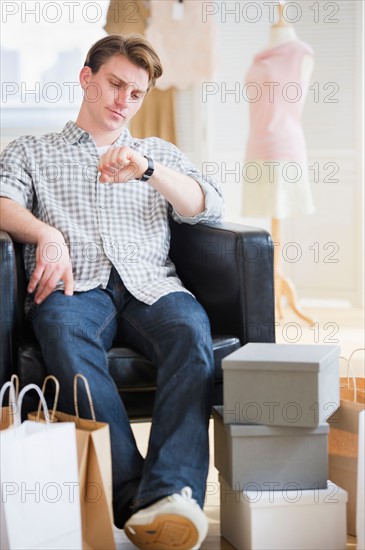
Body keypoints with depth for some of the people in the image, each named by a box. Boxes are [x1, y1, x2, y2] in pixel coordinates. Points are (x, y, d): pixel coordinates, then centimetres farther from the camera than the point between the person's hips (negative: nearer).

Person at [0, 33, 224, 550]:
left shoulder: (159, 153, 31)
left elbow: (208, 207, 13)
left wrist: (147, 168, -5)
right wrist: (47, 234, -16)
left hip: (149, 284, 2)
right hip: (74, 286, -1)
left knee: (191, 330, -35)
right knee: (65, 333, -39)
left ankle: (169, 497, -49)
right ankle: (131, 495, -44)